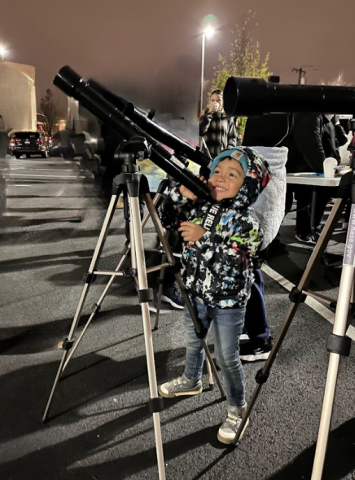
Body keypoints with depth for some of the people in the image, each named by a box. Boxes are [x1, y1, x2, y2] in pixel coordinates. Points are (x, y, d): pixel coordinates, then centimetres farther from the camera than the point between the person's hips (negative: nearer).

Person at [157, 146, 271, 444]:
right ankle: (192, 380, 55)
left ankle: (237, 410, 26)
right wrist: (181, 194, -14)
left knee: (227, 357, 4)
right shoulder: (198, 205, -2)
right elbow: (167, 220, 3)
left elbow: (253, 239, -35)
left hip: (228, 300, -6)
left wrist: (205, 236, -37)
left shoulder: (242, 216, -19)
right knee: (193, 342, 27)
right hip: (196, 292, 6)